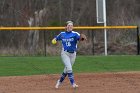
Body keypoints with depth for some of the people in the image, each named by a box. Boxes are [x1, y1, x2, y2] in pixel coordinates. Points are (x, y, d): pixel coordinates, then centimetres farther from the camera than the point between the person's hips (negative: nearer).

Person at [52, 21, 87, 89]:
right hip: (65, 53, -1)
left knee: (67, 70, 11)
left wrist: (82, 38, -50)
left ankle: (59, 81, 33)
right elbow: (57, 38, 19)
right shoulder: (62, 34, 2)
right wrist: (54, 40, -4)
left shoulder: (75, 34, -7)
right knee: (69, 68, -17)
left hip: (73, 54, 1)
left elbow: (80, 37, -26)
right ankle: (73, 83, -17)